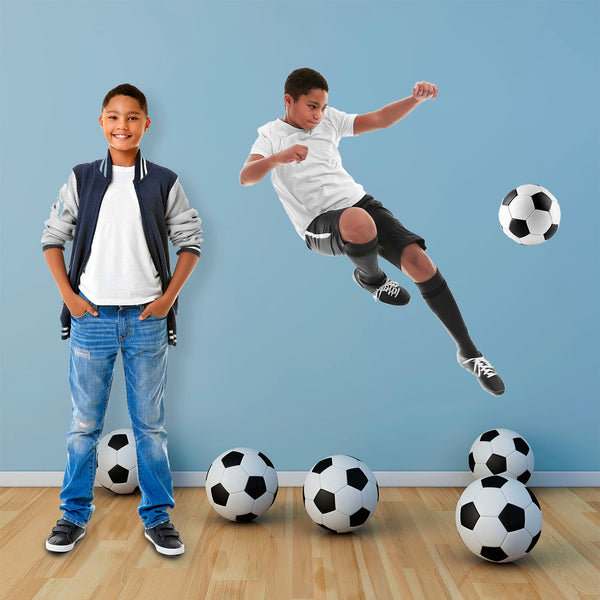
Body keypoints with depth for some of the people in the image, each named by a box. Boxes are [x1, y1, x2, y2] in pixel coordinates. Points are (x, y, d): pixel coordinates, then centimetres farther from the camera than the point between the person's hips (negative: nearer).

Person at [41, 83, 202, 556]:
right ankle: (75, 515, 23)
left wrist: (169, 296, -2)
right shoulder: (82, 179, 6)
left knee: (150, 424, 6)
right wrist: (68, 295, 0)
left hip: (146, 318, 0)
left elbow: (190, 241, 7)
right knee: (84, 423, 8)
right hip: (91, 317, 1)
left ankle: (157, 517, 18)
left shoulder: (164, 183, 4)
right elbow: (53, 238, 9)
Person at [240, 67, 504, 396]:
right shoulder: (272, 134, 3)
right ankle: (370, 277, -4)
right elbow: (245, 177, -15)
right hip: (321, 223, -4)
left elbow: (380, 119, 12)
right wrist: (278, 158, -36)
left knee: (417, 259, -17)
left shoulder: (329, 120, 15)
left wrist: (415, 99, -6)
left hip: (359, 200, 4)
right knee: (358, 221, -41)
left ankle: (468, 351, -6)